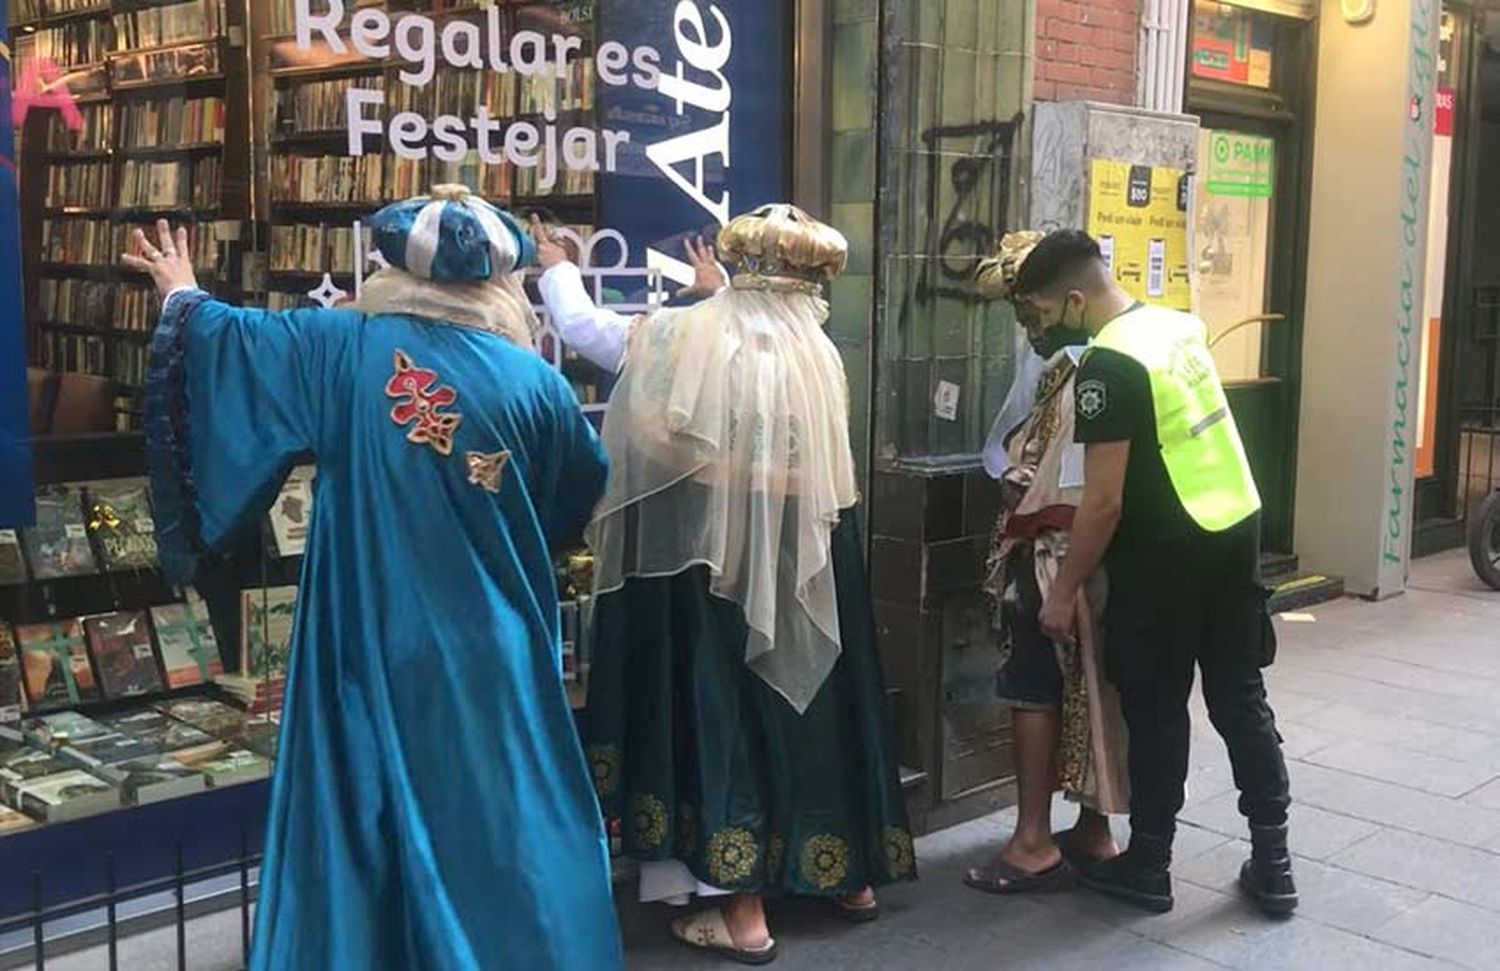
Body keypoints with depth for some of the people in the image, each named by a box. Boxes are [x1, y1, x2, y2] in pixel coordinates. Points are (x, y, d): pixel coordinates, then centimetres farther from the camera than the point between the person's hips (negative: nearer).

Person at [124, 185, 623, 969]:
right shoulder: (533, 380, -5)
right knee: (504, 820, 9)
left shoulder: (340, 347, -5)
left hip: (370, 643, 1)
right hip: (490, 654, 0)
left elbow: (227, 334, 9)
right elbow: (587, 491, 11)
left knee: (360, 812, 13)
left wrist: (183, 297, 31)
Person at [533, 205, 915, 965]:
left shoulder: (689, 335, -6)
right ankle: (852, 876, 29)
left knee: (725, 708, 1)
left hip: (715, 546, -4)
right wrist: (722, 293, 42)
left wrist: (555, 268, 26)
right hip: (812, 547, 5)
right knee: (818, 701, 15)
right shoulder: (815, 349, 7)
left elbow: (585, 329, 7)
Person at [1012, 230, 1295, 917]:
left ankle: (1148, 869, 19)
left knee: (1155, 710, 6)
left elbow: (1104, 502, -19)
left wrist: (1063, 592, -9)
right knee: (1241, 698, 13)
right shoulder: (1179, 325, 8)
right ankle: (1272, 865, 20)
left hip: (1169, 552, -8)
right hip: (1238, 526, 8)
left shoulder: (1108, 365, -18)